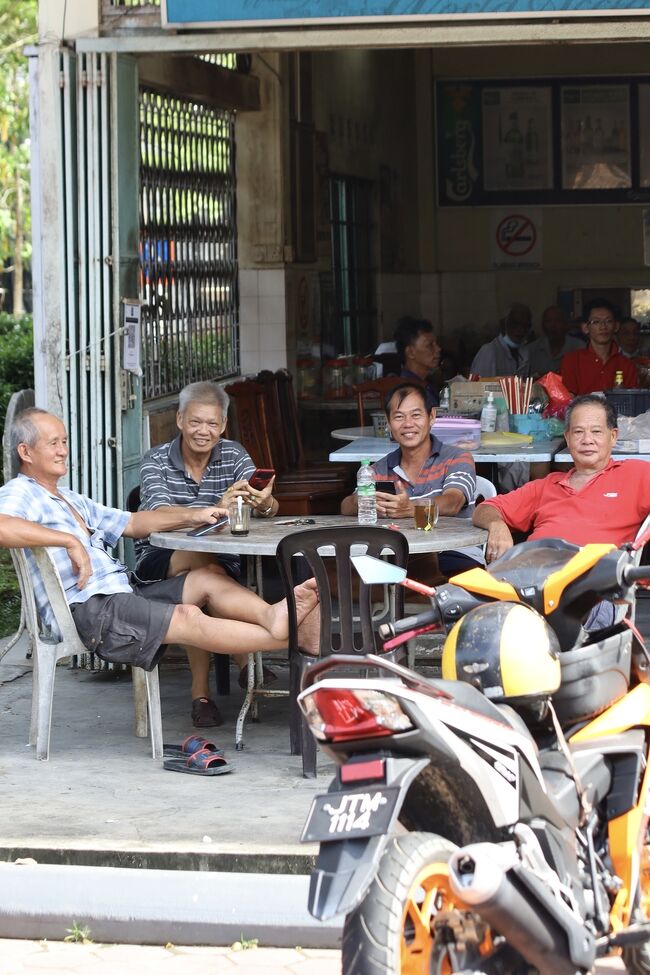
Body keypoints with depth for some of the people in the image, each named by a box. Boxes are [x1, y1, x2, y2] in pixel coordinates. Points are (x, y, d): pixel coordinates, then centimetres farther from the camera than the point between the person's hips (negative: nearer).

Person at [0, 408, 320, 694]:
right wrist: (69, 541, -25)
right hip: (84, 609, -10)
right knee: (187, 617, -24)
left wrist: (191, 517, 14)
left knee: (207, 577, -4)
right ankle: (289, 637, -30)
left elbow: (131, 523, 29)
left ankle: (271, 616, -29)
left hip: (121, 594, 10)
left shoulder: (71, 500, 29)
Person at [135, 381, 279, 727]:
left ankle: (201, 691, -27)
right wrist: (216, 509, -43)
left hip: (222, 561, 2)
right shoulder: (156, 462, -5)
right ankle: (246, 657, -27)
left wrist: (265, 504, -37)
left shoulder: (233, 455, 4)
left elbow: (268, 508, -10)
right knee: (205, 561, -36)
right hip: (160, 563, -2)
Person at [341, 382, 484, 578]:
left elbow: (452, 503, -17)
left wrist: (410, 509, -39)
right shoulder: (380, 470, 16)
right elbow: (346, 506, 1)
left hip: (454, 556, -2)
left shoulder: (458, 459, 3)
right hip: (400, 558, 2)